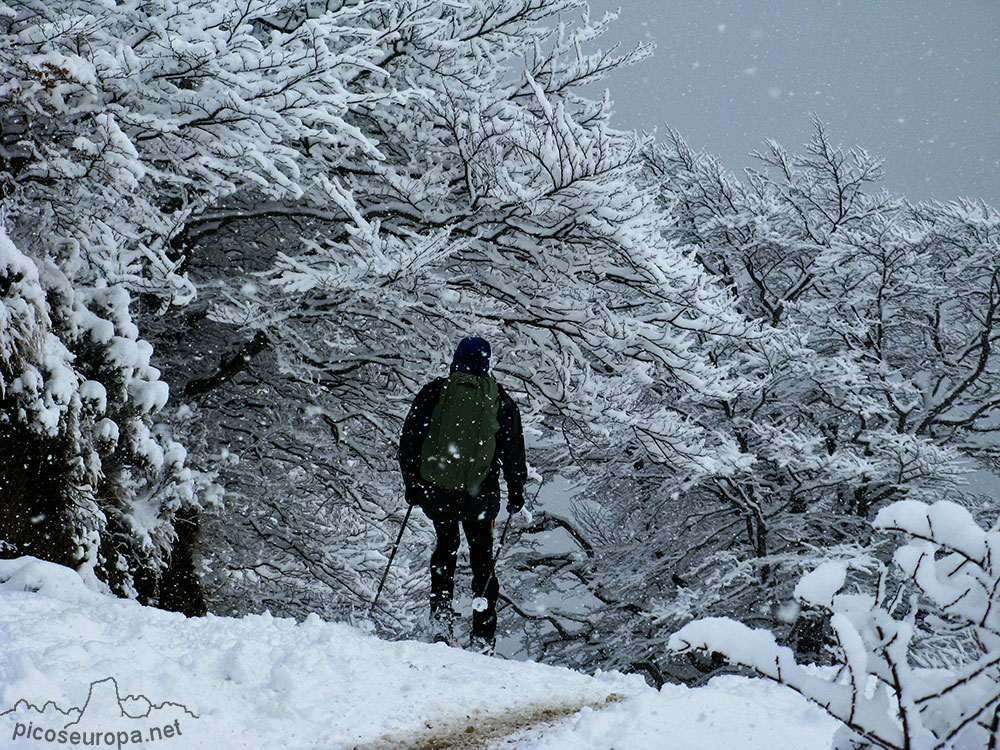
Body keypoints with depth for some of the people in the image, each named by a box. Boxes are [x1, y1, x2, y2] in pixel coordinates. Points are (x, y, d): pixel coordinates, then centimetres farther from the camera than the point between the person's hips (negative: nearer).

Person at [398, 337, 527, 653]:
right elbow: (513, 449, 6)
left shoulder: (434, 391, 0)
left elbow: (410, 439, 4)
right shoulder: (499, 398, 2)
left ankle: (441, 612, 8)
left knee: (446, 543, 24)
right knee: (482, 557, 13)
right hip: (480, 493, 0)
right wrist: (516, 491, 17)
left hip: (435, 489, 0)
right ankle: (483, 637, 9)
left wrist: (411, 483, 15)